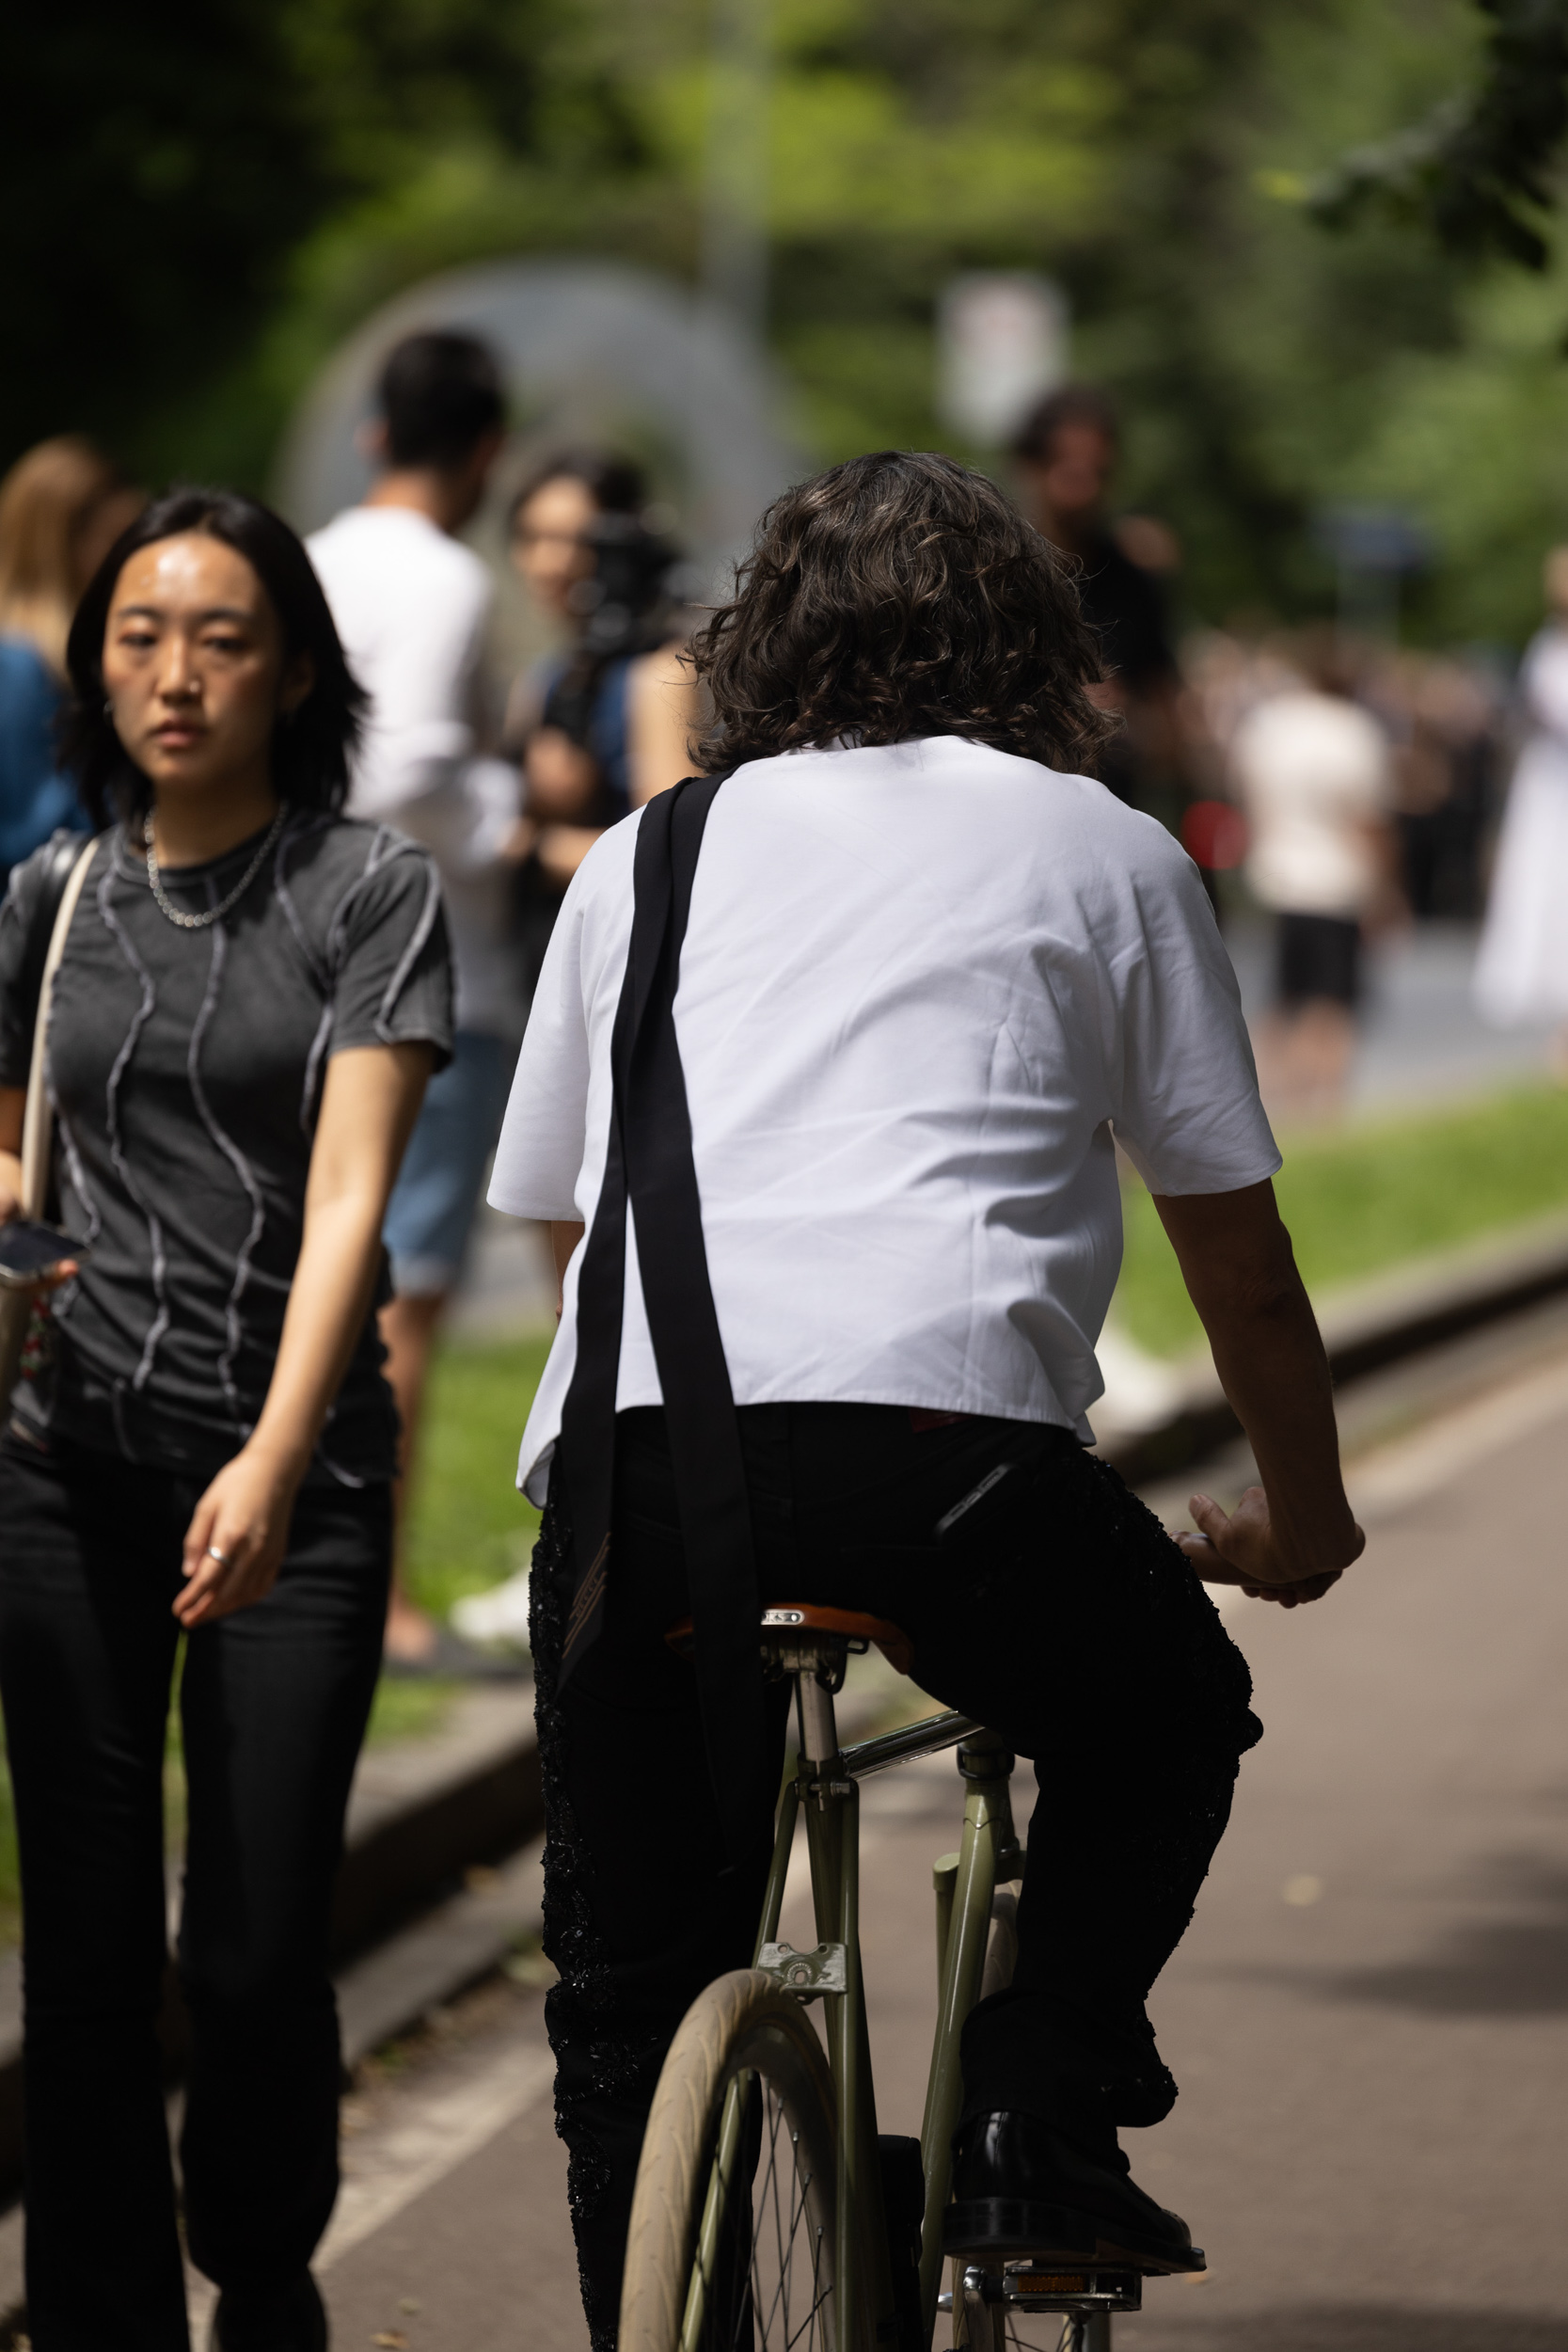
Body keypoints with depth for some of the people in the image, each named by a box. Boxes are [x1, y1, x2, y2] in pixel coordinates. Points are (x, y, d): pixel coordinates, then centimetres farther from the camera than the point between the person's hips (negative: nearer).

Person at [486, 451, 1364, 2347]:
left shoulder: (650, 853, 27)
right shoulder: (1105, 852, 20)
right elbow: (1237, 1251, 24)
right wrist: (1301, 1515, 39)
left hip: (633, 1464, 2)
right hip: (944, 1436, -2)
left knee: (633, 1996, 16)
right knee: (1164, 1721, 28)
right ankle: (1040, 2110, 11)